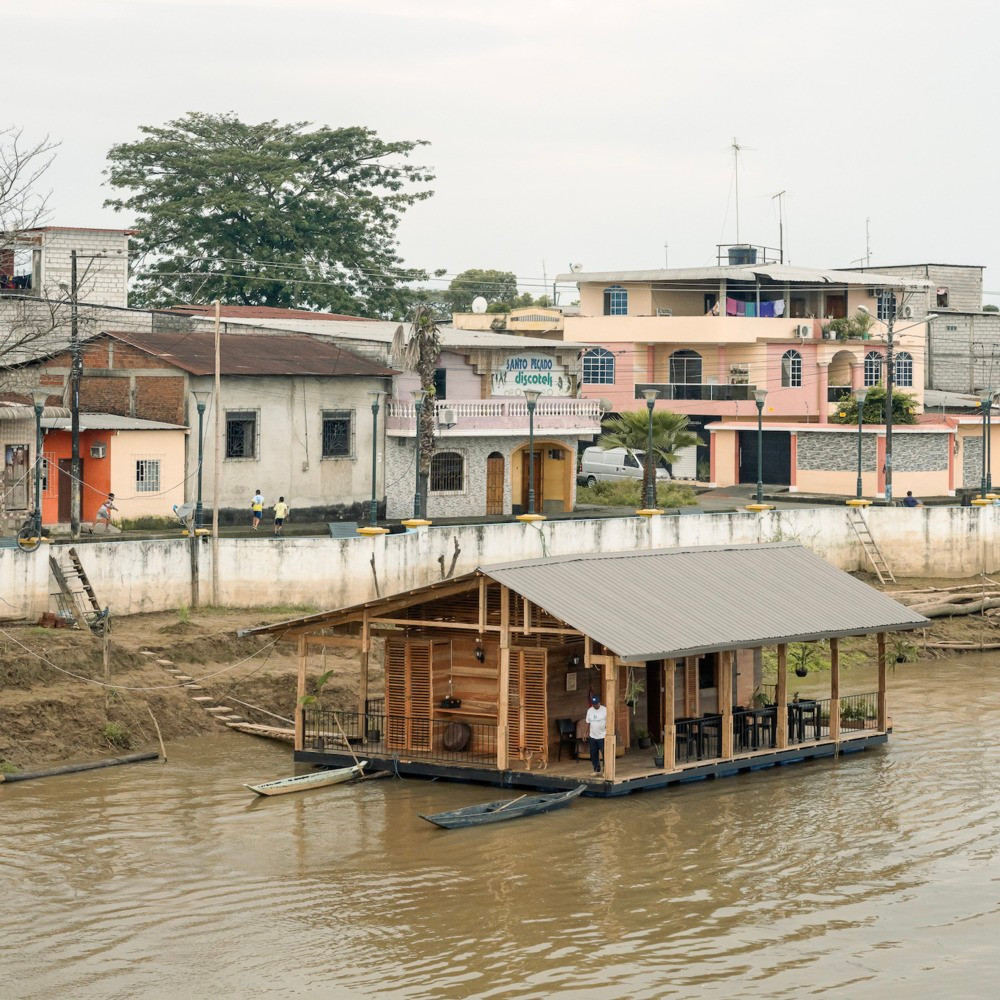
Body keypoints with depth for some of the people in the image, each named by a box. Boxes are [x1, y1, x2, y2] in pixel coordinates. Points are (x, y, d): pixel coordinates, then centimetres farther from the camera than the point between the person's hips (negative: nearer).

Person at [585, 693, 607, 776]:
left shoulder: (605, 710, -9)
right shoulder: (589, 710, 5)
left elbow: (608, 723, -9)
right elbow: (588, 723, 12)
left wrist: (607, 732, -20)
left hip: (603, 736, -5)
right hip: (593, 737, 5)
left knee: (605, 754, -4)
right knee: (593, 755, 9)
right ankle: (596, 770, 20)